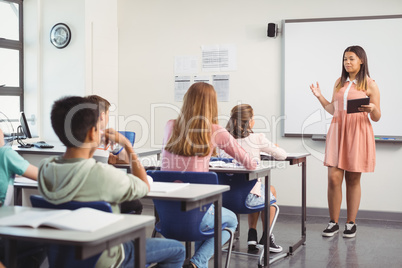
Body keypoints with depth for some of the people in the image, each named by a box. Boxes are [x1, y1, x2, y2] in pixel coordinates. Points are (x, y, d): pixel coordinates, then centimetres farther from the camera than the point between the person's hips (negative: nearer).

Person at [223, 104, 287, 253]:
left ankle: (252, 235, 31)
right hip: (248, 197, -5)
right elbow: (282, 155, 0)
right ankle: (266, 238, 33)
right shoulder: (257, 139, -8)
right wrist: (273, 148, 22)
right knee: (271, 191, 31)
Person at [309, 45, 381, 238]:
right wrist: (319, 96, 7)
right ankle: (333, 223, 6)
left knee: (353, 179, 3)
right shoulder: (339, 83, 14)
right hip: (337, 131, 3)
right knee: (334, 177, -5)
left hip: (358, 134, -3)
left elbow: (376, 118, 0)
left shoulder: (369, 85, 2)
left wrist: (372, 109, -21)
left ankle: (351, 223, 15)